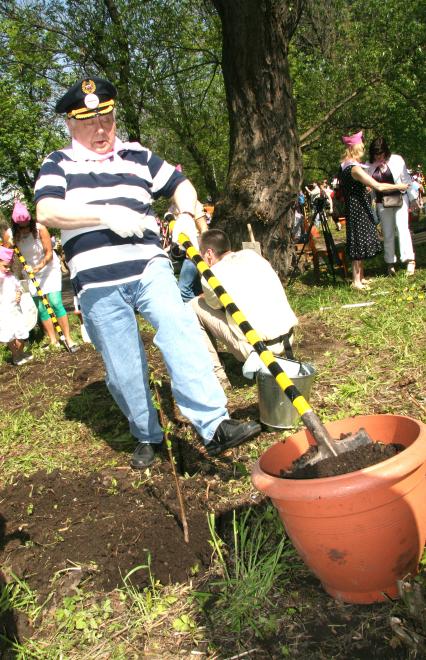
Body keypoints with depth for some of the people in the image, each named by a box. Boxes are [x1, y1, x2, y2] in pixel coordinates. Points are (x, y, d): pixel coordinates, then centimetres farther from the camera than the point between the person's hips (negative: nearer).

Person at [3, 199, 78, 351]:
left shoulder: (40, 229, -23)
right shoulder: (10, 235, -16)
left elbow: (49, 253, -19)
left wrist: (41, 265, -34)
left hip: (49, 268, -3)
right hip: (31, 273, 3)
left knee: (56, 303, -13)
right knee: (41, 309, 4)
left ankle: (68, 338, -7)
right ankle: (53, 340, 13)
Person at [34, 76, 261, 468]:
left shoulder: (137, 156, 17)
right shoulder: (58, 165, 9)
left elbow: (181, 185, 23)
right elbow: (47, 212, -8)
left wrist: (186, 216, 1)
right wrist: (106, 214, -17)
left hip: (148, 266, 1)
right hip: (98, 282, -1)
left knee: (180, 329, -24)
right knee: (124, 370, 4)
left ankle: (214, 426, -27)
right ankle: (147, 437, 25)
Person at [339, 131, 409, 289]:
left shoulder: (344, 166, 9)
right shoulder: (354, 168, -20)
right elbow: (378, 186, -20)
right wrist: (398, 186, -8)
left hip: (355, 210, 10)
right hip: (358, 211, -10)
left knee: (360, 245, 15)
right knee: (359, 246, -4)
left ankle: (360, 277, 22)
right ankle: (356, 281, 1)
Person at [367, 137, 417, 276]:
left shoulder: (396, 160, -3)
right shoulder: (370, 166, 2)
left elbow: (406, 179, 1)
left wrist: (413, 198, 1)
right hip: (382, 203, 3)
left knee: (402, 227, -16)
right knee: (387, 234, 7)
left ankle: (410, 260, -18)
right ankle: (390, 263, 15)